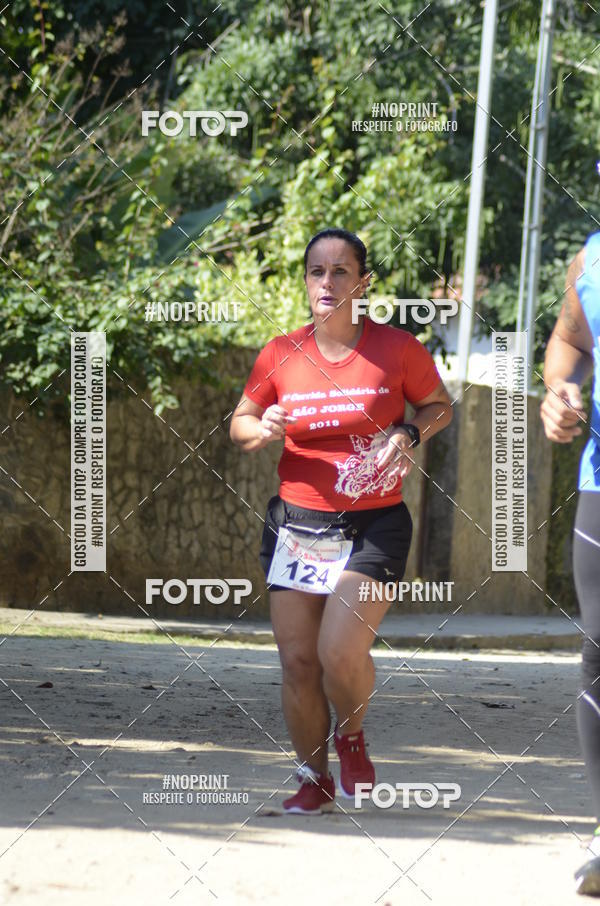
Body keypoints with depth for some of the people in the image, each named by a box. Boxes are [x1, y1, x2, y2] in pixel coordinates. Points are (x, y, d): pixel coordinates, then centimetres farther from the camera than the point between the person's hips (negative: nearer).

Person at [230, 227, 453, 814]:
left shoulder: (397, 349, -4)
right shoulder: (280, 356, 2)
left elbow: (439, 405, 12)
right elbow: (239, 423, 14)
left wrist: (409, 434, -9)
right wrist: (263, 431, -9)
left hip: (373, 526, -3)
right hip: (296, 524, 3)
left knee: (340, 652, -18)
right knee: (297, 660, 1)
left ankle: (351, 738, 15)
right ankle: (314, 780, 20)